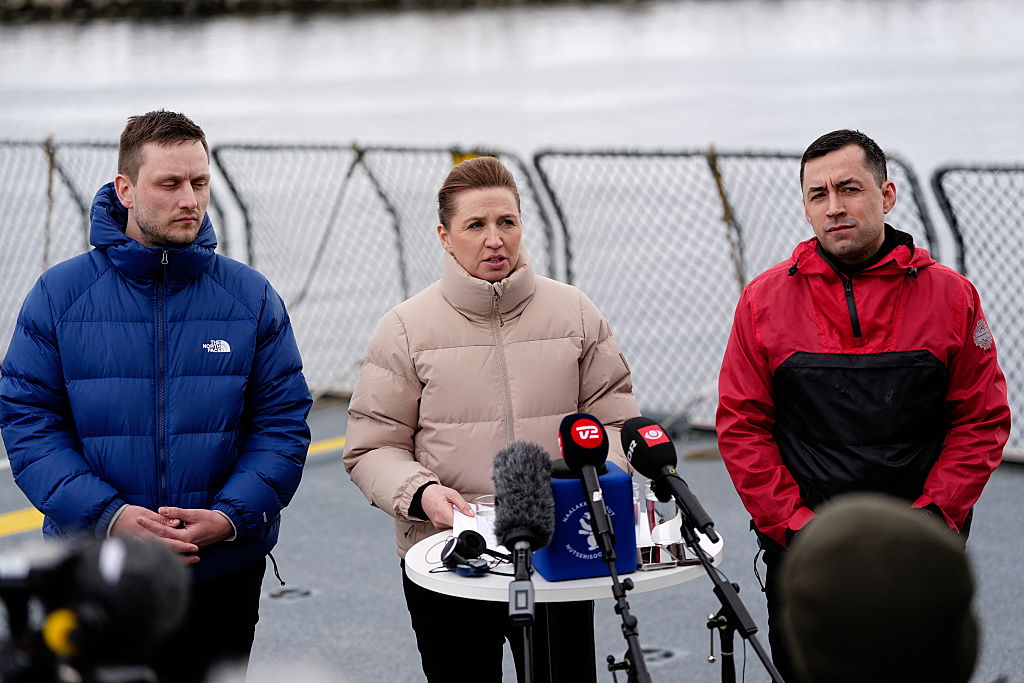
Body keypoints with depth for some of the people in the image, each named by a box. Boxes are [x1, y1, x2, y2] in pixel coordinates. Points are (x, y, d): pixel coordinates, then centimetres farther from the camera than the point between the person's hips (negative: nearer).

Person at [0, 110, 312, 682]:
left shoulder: (252, 297, 1)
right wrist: (109, 515, -19)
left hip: (224, 571, 1)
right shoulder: (60, 294, -3)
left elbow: (282, 422, -1)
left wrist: (231, 516, -17)